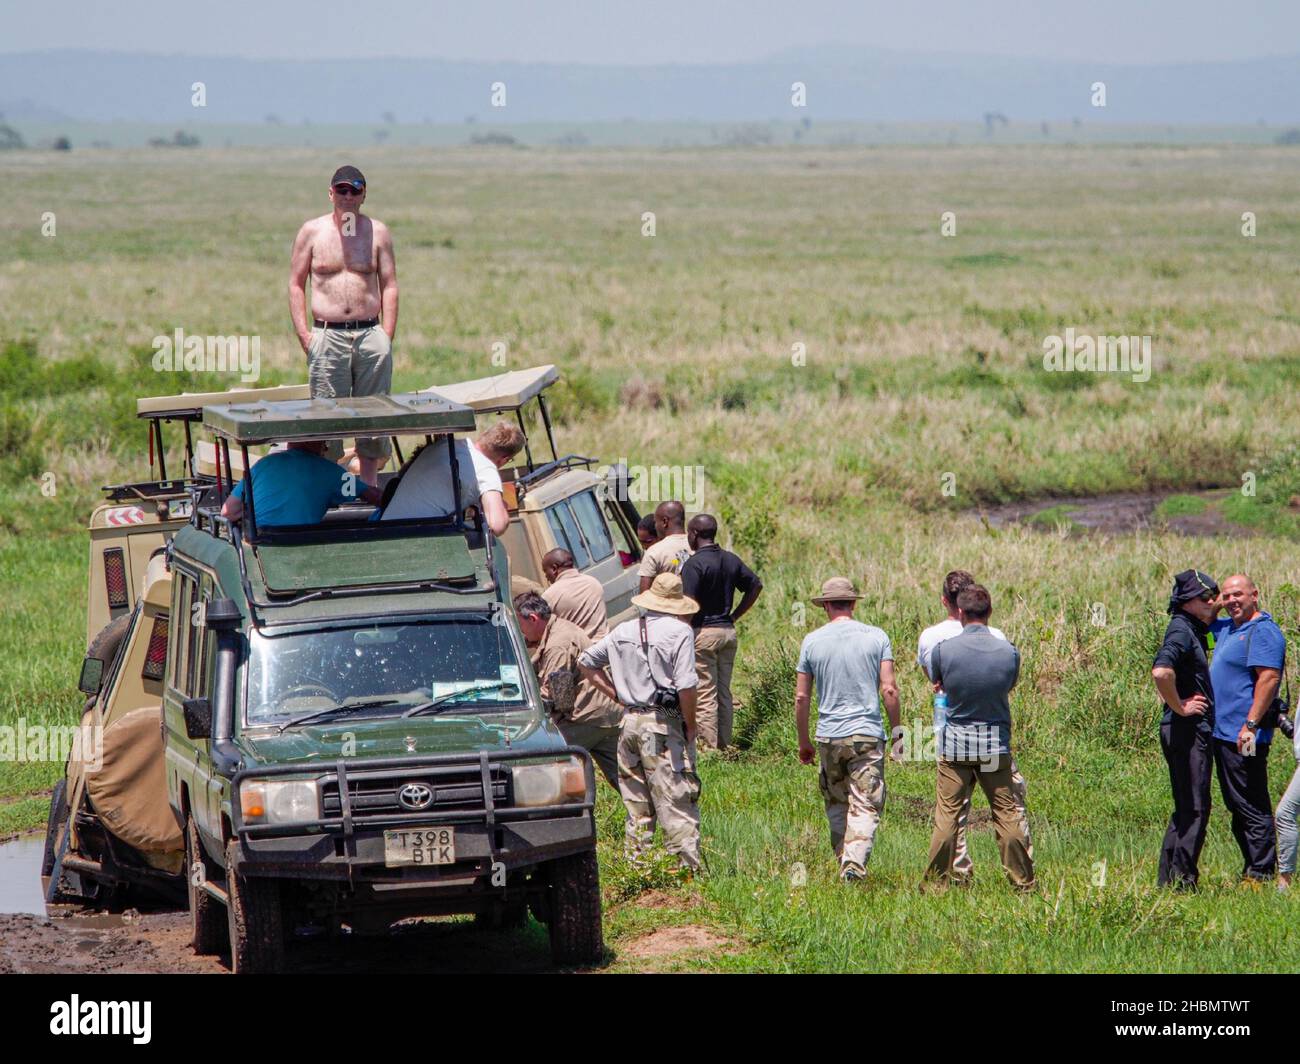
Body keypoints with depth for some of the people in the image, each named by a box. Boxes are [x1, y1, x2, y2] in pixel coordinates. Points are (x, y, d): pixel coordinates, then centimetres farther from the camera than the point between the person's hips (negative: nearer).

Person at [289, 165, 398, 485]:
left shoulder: (377, 231, 9)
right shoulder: (312, 231, 5)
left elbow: (389, 286, 9)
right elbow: (296, 284, 7)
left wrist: (386, 336, 0)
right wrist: (304, 336, -3)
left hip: (370, 335, 2)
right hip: (327, 336, -2)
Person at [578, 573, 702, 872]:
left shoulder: (624, 631, 11)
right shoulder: (680, 631, -8)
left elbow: (586, 662, 19)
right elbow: (686, 685, -15)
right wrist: (690, 726, -4)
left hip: (630, 722, 6)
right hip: (664, 724, -6)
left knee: (637, 803, 14)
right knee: (677, 802, -4)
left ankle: (635, 864, 17)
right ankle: (688, 864, -7)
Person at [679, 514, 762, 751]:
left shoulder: (694, 564, -14)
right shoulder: (731, 560, 9)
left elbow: (687, 604, -19)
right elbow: (756, 585, 15)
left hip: (703, 632, -7)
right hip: (728, 631, 7)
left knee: (704, 694, -4)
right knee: (724, 692, 12)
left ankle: (708, 746, -6)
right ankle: (724, 744, 15)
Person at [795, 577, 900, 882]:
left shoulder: (812, 641, 3)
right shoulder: (876, 637, -1)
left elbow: (801, 697, 4)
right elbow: (889, 690, -5)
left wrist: (803, 742, 14)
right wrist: (896, 731, 7)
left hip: (828, 737, 2)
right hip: (868, 734, -2)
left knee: (836, 804, 17)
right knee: (866, 806, -4)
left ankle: (843, 860, 21)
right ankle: (855, 863, -20)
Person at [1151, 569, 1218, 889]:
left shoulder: (1194, 631, 17)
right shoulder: (1181, 631, -15)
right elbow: (1161, 672, -33)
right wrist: (1179, 707, -21)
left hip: (1197, 731, 10)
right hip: (1187, 731, -10)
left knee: (1187, 809, 14)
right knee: (1195, 808, -8)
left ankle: (1169, 880, 18)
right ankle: (1182, 879, -5)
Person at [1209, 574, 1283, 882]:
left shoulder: (1263, 631, -14)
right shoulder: (1228, 628, 16)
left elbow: (1269, 678, -23)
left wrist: (1250, 725, -27)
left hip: (1245, 736, -10)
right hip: (1224, 733, 10)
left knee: (1252, 808, -7)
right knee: (1238, 808, 14)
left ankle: (1261, 874, -5)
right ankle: (1251, 869, 20)